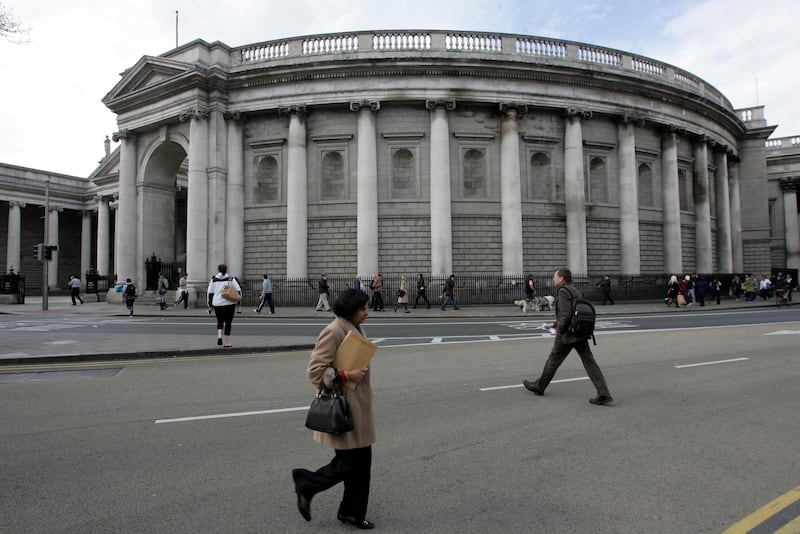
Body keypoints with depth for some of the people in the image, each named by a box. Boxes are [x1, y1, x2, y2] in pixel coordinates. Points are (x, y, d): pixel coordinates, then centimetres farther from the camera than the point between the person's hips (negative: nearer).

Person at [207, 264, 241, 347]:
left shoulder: (214, 280, 5)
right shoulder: (231, 279, 0)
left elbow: (210, 293, 3)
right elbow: (238, 290, -5)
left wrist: (210, 305, 7)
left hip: (217, 304, 2)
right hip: (229, 304, -2)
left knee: (220, 321, 19)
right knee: (228, 322, 6)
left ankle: (219, 337, -3)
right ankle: (226, 343, 6)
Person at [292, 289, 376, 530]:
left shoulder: (356, 329, 10)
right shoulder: (333, 332, -19)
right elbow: (315, 370, -21)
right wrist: (345, 375, -25)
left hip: (359, 407, 9)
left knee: (362, 462, 13)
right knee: (348, 463, -1)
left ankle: (353, 512, 28)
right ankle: (306, 485, 21)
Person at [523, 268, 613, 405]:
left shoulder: (563, 291, -14)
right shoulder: (575, 290, 16)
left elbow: (566, 315, -23)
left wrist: (559, 330, -10)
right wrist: (556, 323, 23)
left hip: (567, 334, -8)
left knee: (553, 360, 8)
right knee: (589, 363, 3)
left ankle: (539, 387, 23)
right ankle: (604, 394, -3)